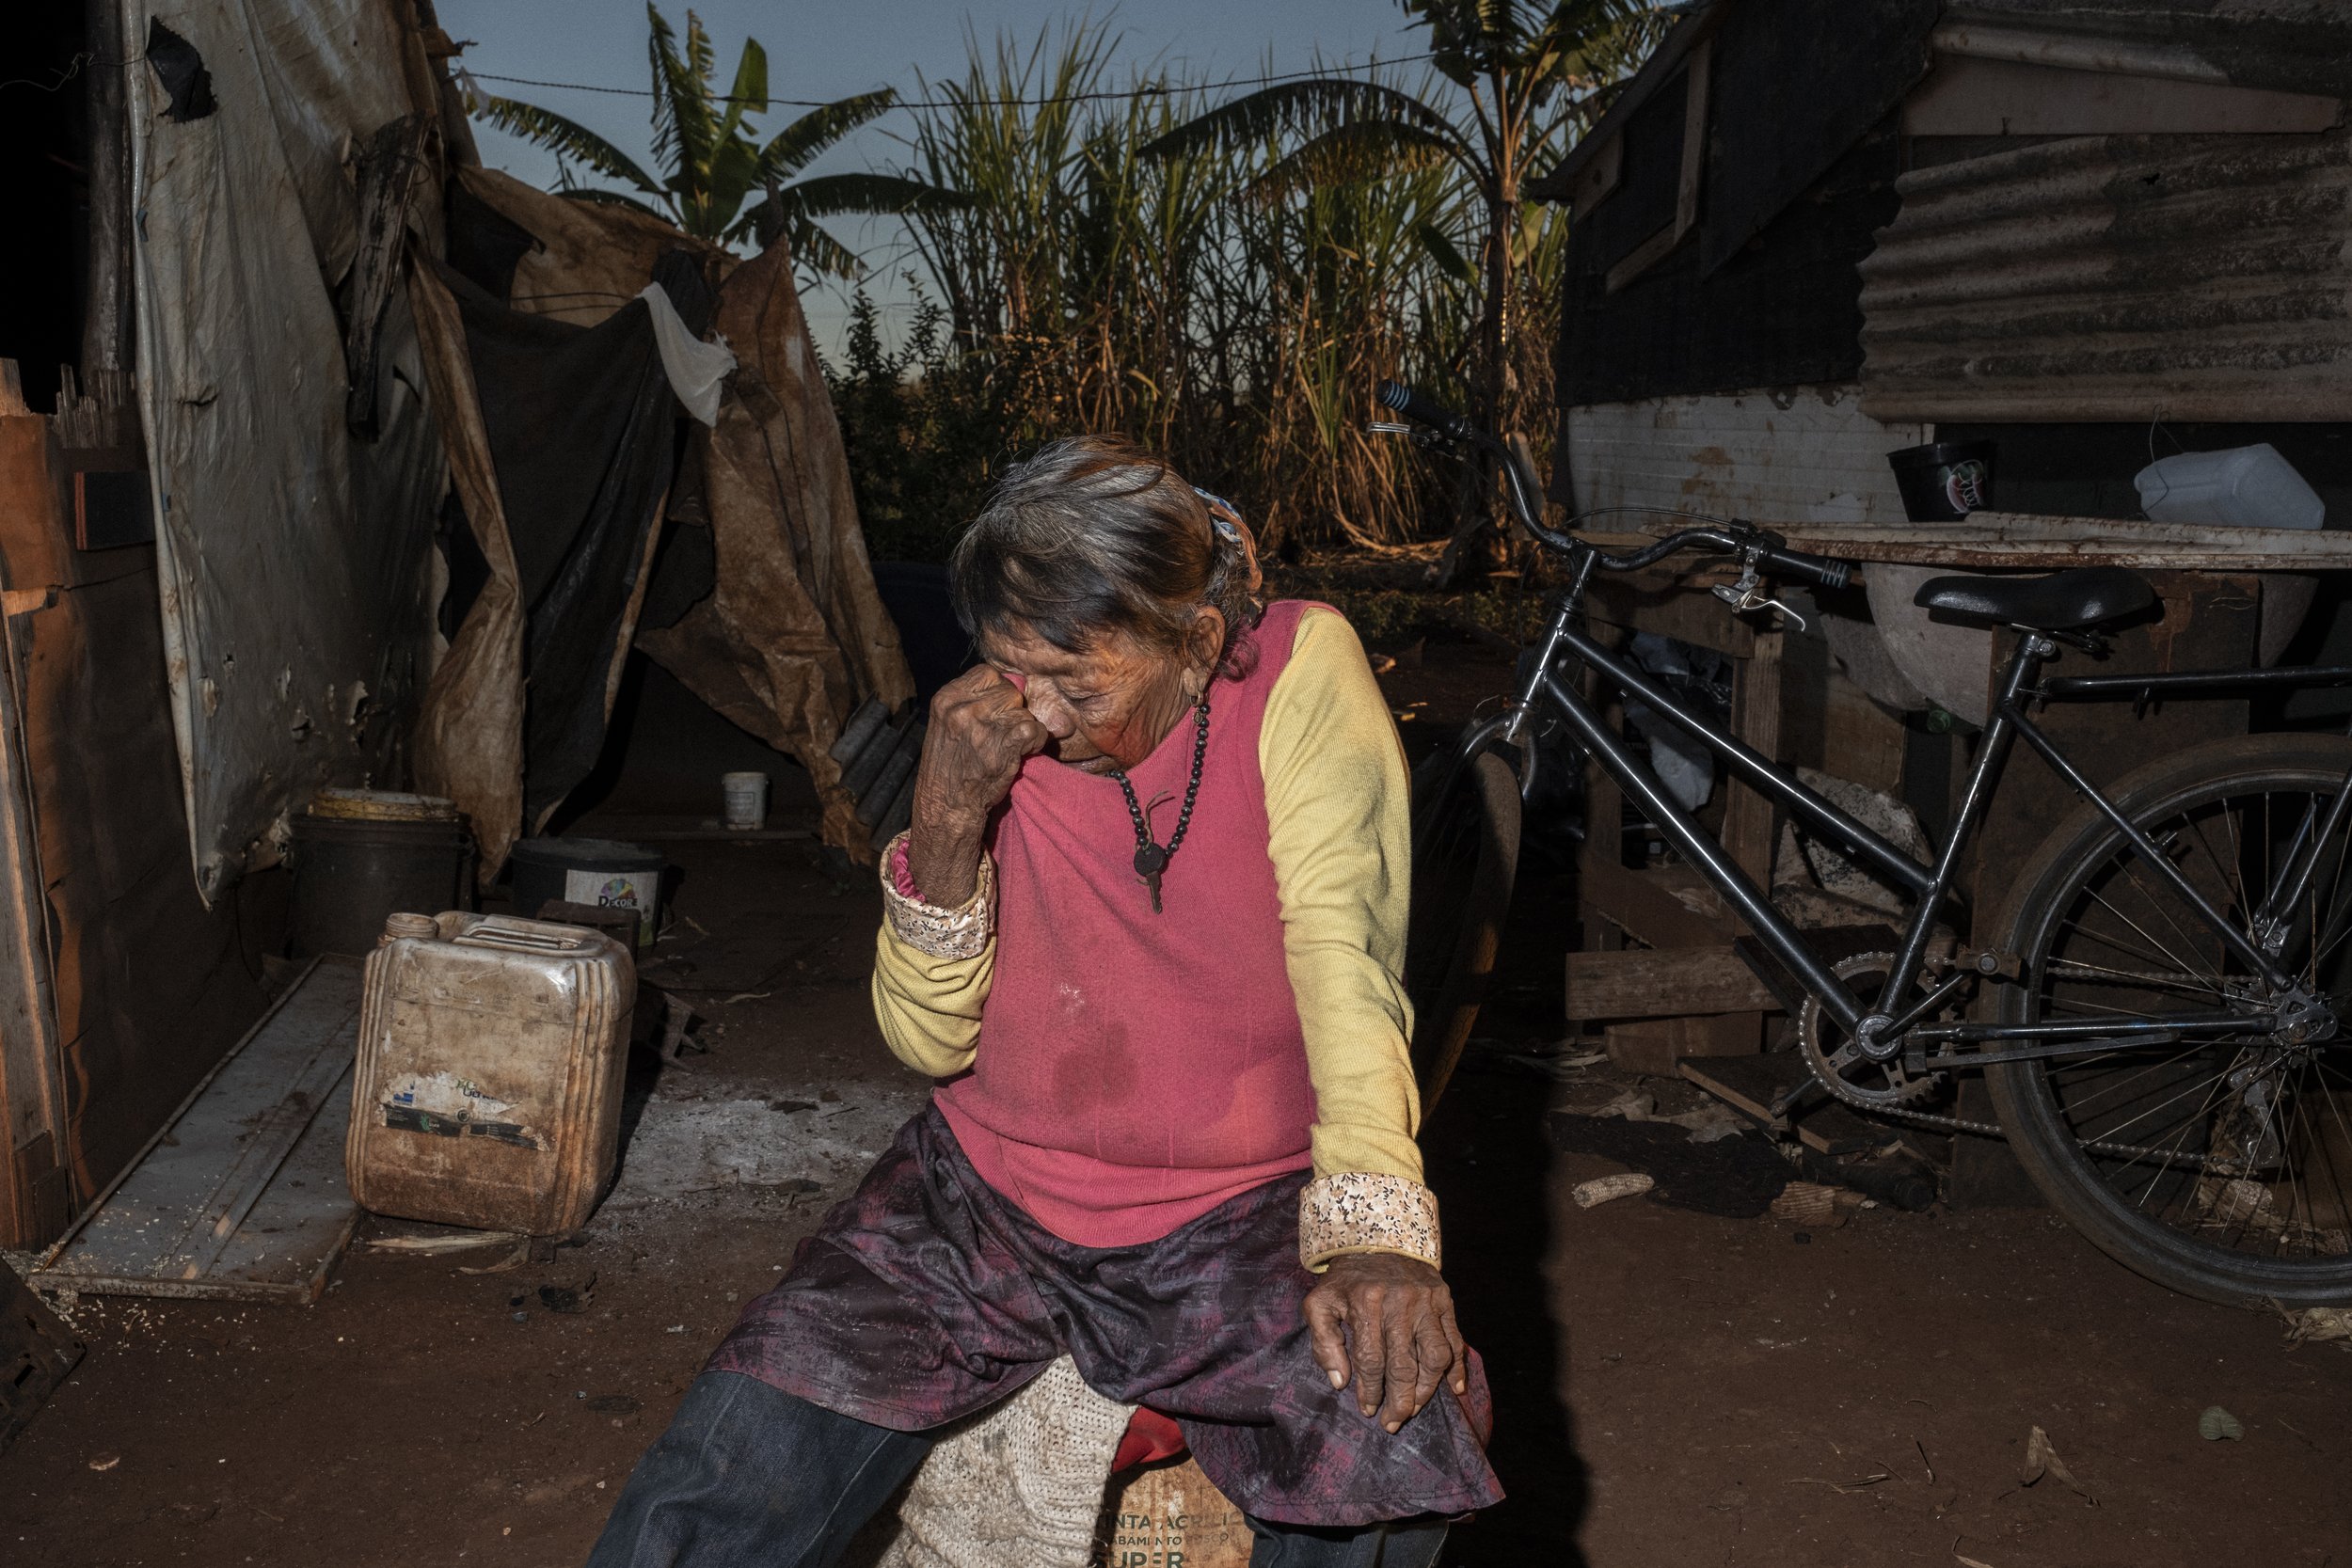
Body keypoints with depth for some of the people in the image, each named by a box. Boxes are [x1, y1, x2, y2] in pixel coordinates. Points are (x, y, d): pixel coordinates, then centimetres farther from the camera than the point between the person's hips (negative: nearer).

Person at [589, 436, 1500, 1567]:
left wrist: (1374, 1230, -35)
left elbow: (1345, 954, -20)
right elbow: (929, 1043, -2)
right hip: (985, 1199, 3)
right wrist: (947, 825, -19)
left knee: (1403, 1448, -29)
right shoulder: (1003, 731, -1)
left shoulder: (1303, 672, -10)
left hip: (1236, 1218, -2)